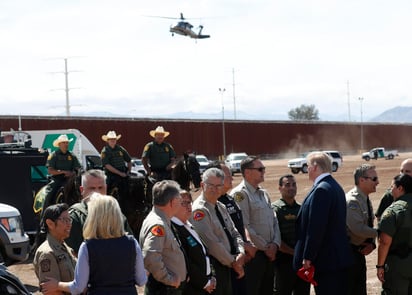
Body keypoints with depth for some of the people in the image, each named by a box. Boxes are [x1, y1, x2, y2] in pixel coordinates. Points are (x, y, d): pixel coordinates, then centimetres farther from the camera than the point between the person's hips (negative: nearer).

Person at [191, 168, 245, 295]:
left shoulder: (221, 207, 12)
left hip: (226, 265, 8)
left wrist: (240, 253, -6)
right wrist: (233, 262, -13)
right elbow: (212, 243, -20)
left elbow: (234, 233, 13)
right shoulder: (200, 210, -16)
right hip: (213, 266, -8)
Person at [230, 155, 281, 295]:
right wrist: (265, 247, -12)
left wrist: (275, 244, -1)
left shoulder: (264, 194, 16)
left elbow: (274, 221, 16)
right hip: (253, 255, -8)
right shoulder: (240, 194, -12)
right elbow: (244, 227, -17)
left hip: (269, 254, 8)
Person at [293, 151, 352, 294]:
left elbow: (316, 227, -21)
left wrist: (307, 257, -17)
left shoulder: (321, 190, -17)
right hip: (340, 256, 10)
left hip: (325, 259, -10)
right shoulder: (336, 187, 15)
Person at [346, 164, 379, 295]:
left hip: (359, 251, 9)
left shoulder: (366, 200, 11)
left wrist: (371, 243, -4)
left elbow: (368, 226, 14)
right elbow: (358, 229, -27)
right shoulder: (352, 201, -20)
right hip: (348, 251, -9)